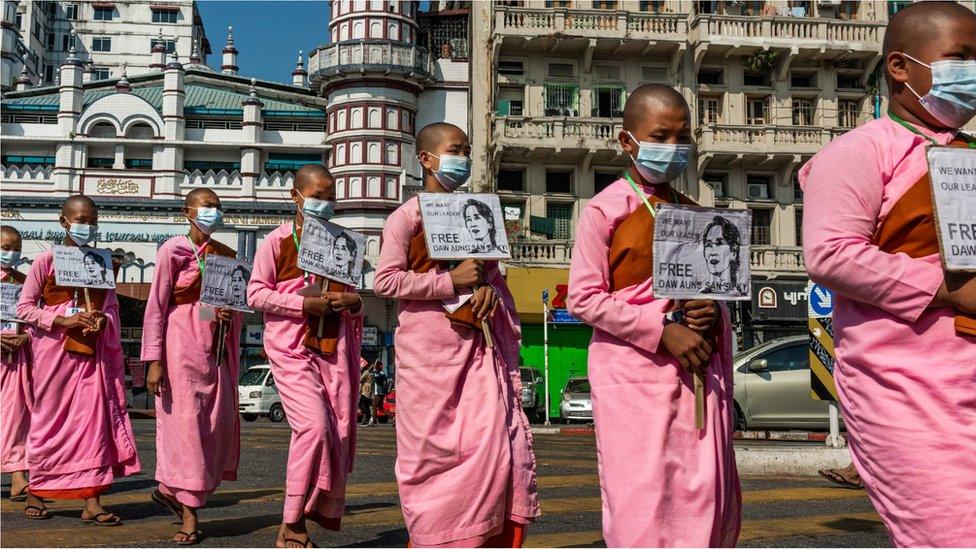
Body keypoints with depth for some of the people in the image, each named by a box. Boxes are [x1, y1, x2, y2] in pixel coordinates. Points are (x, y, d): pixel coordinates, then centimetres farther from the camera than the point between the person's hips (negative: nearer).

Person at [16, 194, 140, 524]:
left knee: (95, 418, -4)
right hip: (55, 350, -3)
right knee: (50, 419, 7)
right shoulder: (47, 260, -1)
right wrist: (63, 320, -16)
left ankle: (91, 502, -3)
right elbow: (24, 306, -3)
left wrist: (102, 321, -9)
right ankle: (36, 493, 24)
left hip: (93, 352, 3)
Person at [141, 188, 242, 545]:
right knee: (184, 422, -5)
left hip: (215, 348, 6)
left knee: (220, 424, 3)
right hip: (182, 344, -6)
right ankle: (188, 515, 1)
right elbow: (156, 307, -7)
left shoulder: (226, 255, 13)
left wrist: (230, 312, -6)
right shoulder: (172, 251, -3)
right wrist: (154, 361, -13)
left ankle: (169, 488, 23)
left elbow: (238, 305, 19)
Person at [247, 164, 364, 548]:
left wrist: (354, 301, -2)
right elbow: (256, 293, -4)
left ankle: (322, 511, 16)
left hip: (333, 347, 5)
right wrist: (304, 304, -16)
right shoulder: (277, 241, 1)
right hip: (291, 347, -5)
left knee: (340, 431, 1)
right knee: (314, 425, -17)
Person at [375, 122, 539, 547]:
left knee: (493, 442, -1)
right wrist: (450, 282, -16)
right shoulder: (407, 216, -3)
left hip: (476, 344, 5)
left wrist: (488, 286, -2)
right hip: (428, 348, -5)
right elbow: (385, 280, -12)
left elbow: (492, 270, 22)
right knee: (433, 448, 0)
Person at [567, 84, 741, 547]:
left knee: (708, 498, 5)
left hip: (695, 367, 6)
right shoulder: (604, 211, -4)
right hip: (633, 368, -5)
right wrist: (662, 330, -16)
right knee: (642, 496, -2)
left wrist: (712, 313, 0)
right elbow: (584, 298, -10)